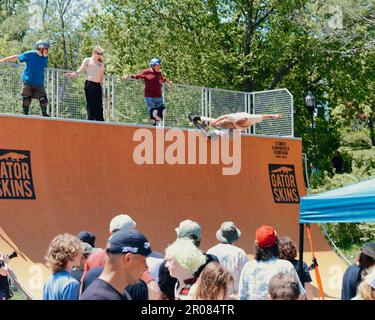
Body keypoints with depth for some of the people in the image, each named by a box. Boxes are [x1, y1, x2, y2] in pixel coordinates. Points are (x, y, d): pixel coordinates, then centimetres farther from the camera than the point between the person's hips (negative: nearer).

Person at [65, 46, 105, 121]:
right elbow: (80, 71, 2)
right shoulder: (87, 61, 8)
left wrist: (102, 87, 16)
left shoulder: (101, 63, 20)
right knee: (91, 105, -10)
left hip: (98, 85, 4)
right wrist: (71, 74, -14)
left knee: (99, 106, 0)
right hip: (90, 84, -4)